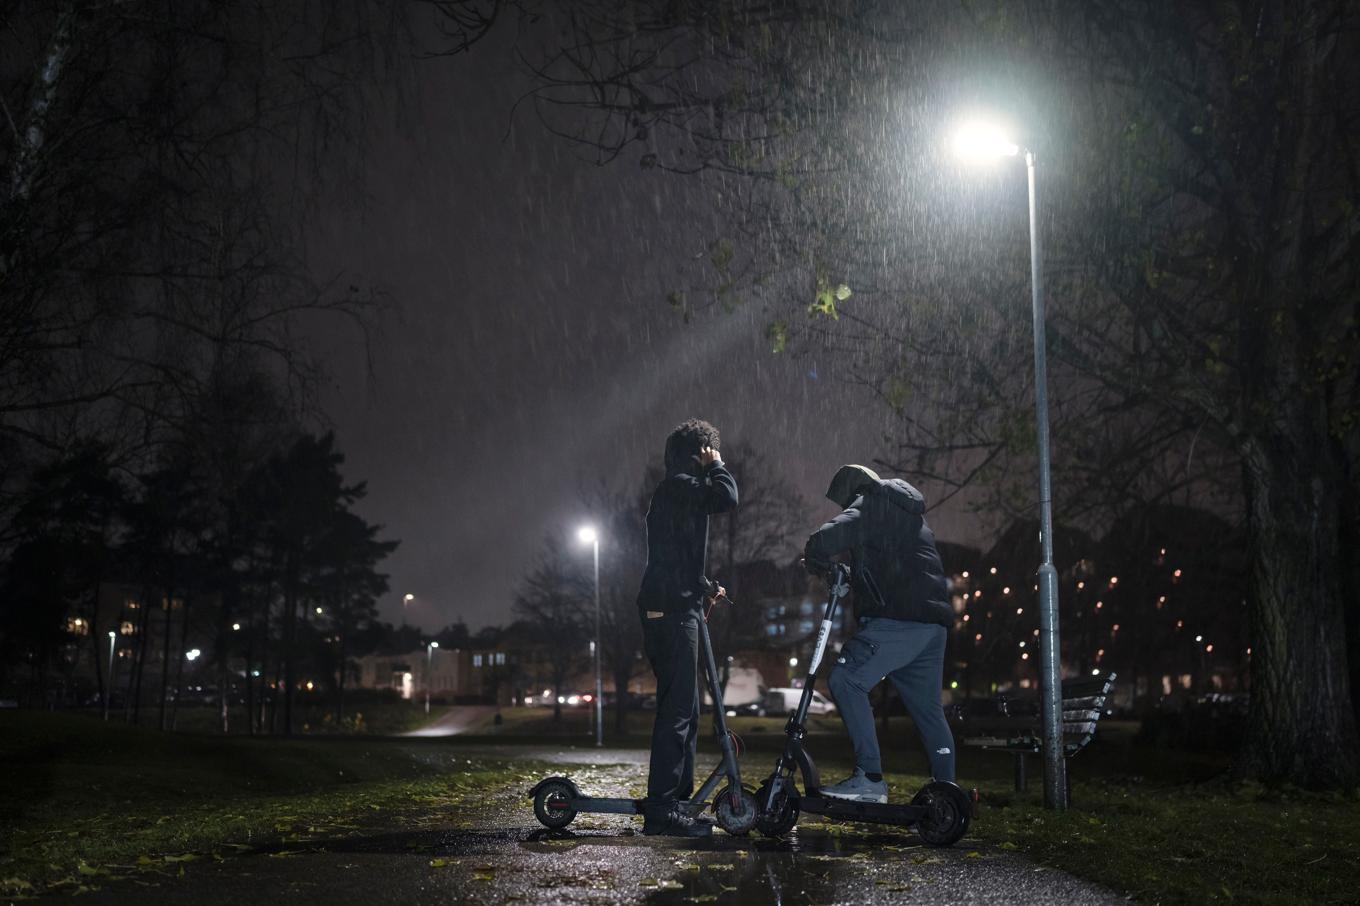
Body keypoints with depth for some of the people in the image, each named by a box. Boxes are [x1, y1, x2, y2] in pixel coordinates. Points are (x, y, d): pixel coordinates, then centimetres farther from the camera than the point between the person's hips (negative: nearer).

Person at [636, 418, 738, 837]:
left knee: (684, 710, 13)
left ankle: (677, 800, 19)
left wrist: (704, 587, 21)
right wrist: (716, 466, -5)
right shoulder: (678, 485, -8)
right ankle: (662, 809, -11)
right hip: (672, 612, -11)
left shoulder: (676, 491, 24)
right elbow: (726, 496, -24)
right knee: (677, 709, -11)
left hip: (674, 610, 11)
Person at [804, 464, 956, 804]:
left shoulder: (871, 504, 2)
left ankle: (869, 777, -19)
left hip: (898, 619, -9)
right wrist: (852, 577, 26)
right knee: (927, 706, 16)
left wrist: (814, 559, 2)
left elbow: (830, 537, -16)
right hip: (934, 622, 9)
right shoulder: (911, 514, 30)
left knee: (846, 680, -13)